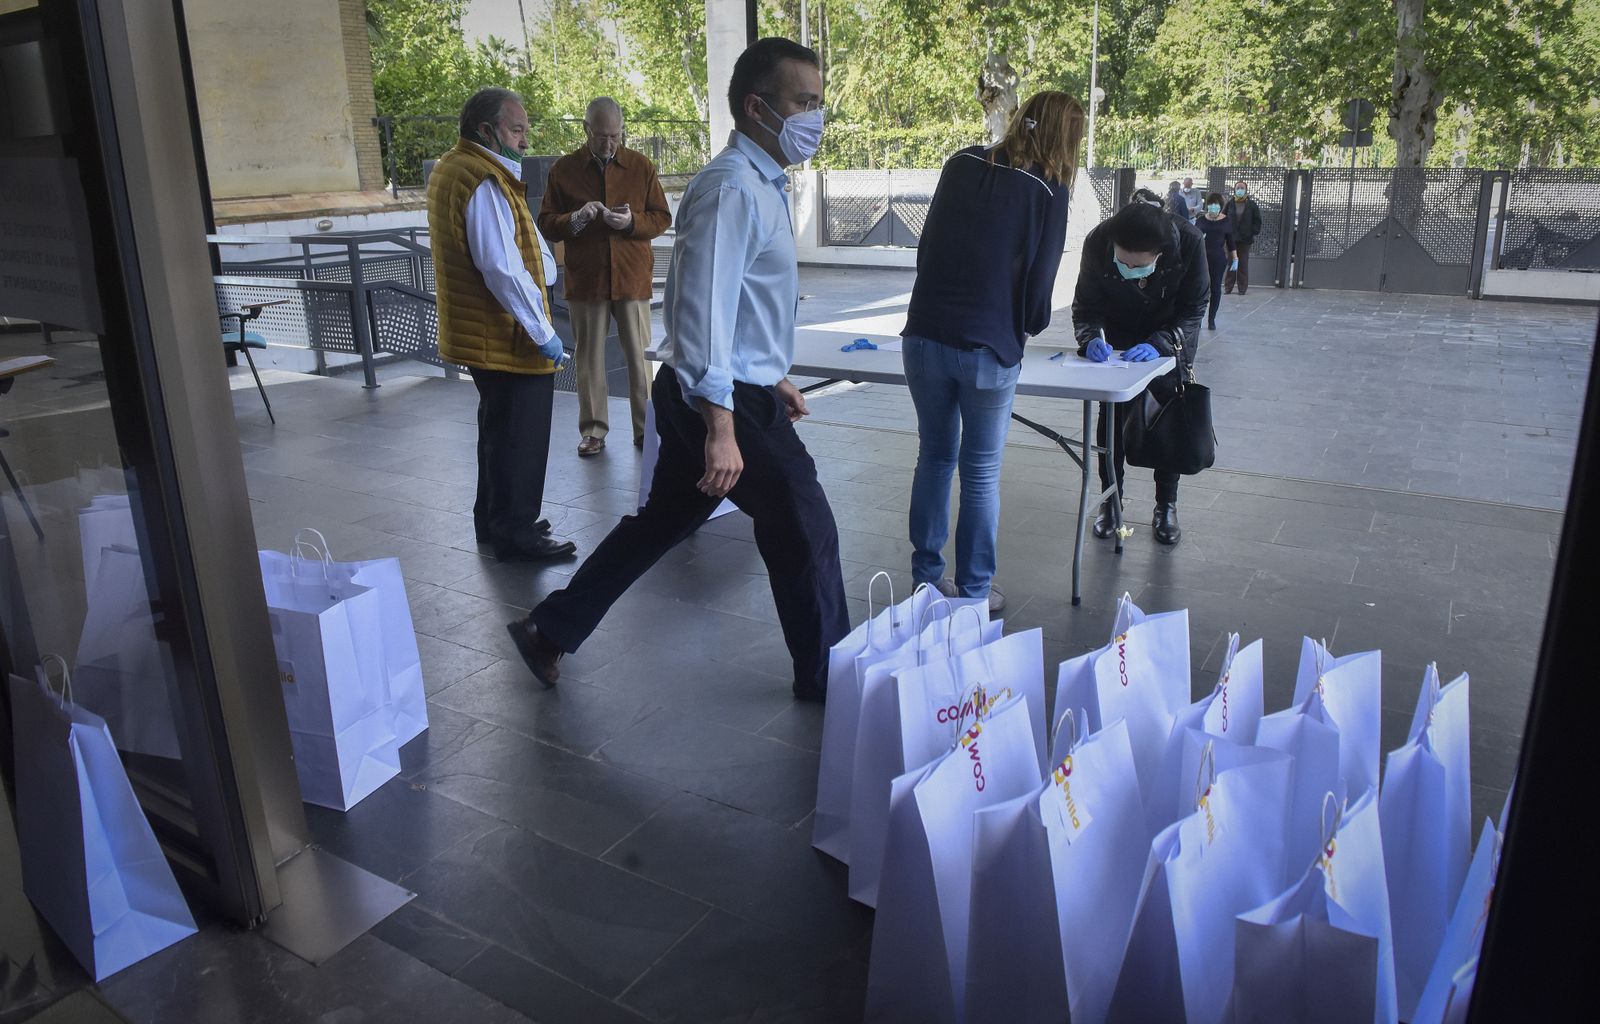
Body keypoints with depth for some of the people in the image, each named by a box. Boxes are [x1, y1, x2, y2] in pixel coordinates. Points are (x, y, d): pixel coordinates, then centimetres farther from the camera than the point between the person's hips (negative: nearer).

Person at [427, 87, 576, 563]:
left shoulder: (451, 169, 13)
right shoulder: (484, 182, -20)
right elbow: (503, 269, -26)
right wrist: (544, 332, -20)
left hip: (477, 333, 10)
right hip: (507, 339, -10)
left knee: (499, 430, 21)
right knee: (520, 436, 0)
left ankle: (495, 521, 33)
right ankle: (514, 534, 10)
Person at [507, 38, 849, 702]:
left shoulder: (762, 186, 14)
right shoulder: (732, 188, -19)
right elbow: (705, 309, -27)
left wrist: (772, 376, 27)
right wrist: (720, 428, -31)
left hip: (738, 389, 10)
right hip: (724, 400, -10)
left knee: (661, 522, 17)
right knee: (805, 531, 2)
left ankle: (550, 631, 28)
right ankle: (824, 676, 20)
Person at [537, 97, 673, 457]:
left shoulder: (641, 166, 5)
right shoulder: (564, 169, 4)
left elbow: (662, 218, 6)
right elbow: (546, 223, 6)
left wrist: (632, 221, -14)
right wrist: (576, 219, -15)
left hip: (632, 279, 0)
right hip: (584, 280, 0)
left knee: (640, 355, 2)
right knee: (589, 357, 5)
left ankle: (646, 427, 12)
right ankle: (593, 430, 15)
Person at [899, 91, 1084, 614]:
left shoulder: (961, 164, 6)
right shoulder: (1048, 192, -5)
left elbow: (925, 248, 11)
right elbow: (1039, 282, -5)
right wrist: (1027, 328, 15)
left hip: (924, 337, 4)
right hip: (989, 348, -4)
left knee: (934, 457, 17)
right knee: (981, 474, 9)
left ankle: (926, 578, 26)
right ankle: (973, 591, 18)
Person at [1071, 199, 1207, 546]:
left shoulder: (1188, 241, -33)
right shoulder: (1097, 243, -32)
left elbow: (1192, 310, -23)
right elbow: (1085, 306, -19)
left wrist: (1160, 343, -39)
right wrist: (1092, 338, -40)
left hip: (1172, 337, 0)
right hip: (1118, 334, 1)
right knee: (1111, 411, -4)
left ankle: (1166, 505, 13)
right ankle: (1110, 501, 10)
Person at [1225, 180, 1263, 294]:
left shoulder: (1252, 205, 5)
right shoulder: (1230, 204, 6)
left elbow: (1257, 221, 7)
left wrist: (1254, 232, -4)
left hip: (1245, 239, -1)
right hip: (1231, 238, 1)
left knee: (1243, 264, 1)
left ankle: (1242, 288, 5)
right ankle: (1228, 287, 7)